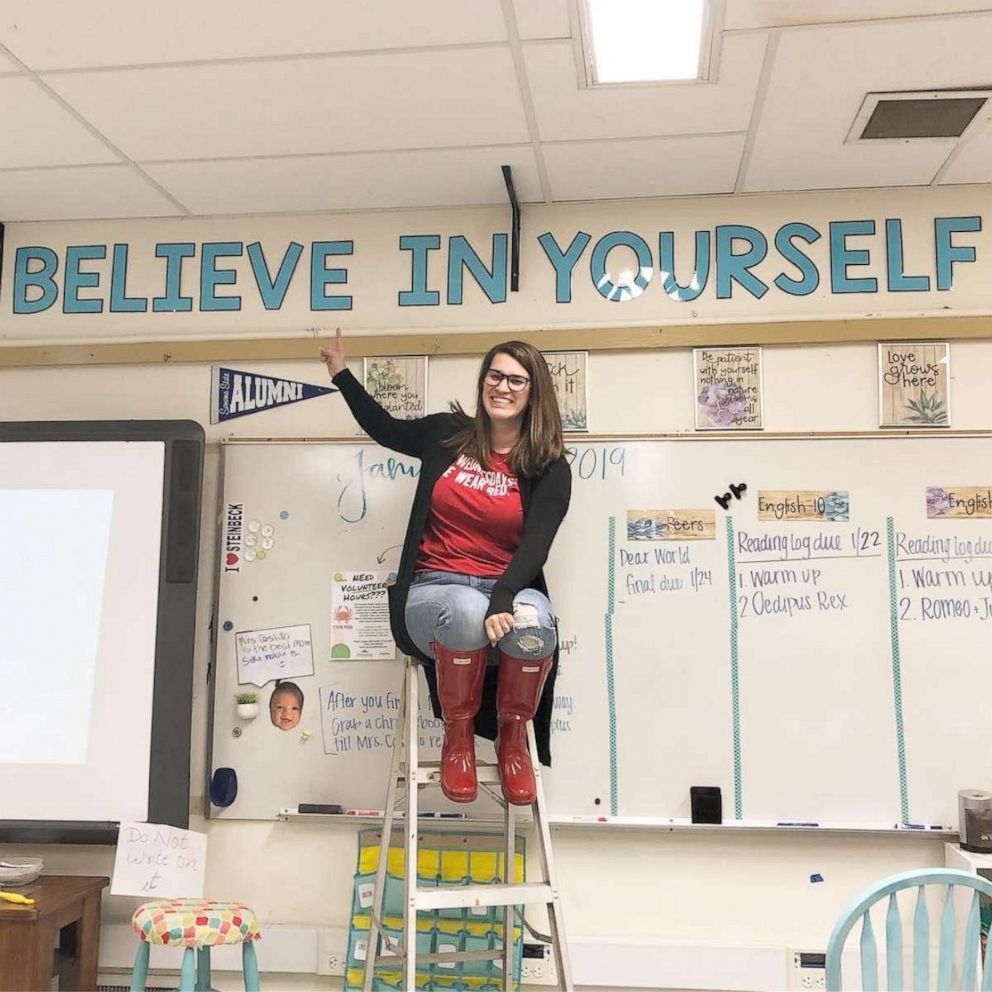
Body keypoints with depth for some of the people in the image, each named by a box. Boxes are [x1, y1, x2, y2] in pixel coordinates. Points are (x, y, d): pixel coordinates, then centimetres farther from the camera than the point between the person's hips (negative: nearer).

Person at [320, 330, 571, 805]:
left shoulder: (549, 470, 1)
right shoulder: (447, 435, 7)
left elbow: (535, 546, -13)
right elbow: (385, 429, 28)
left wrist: (502, 600, -31)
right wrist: (341, 373, 27)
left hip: (510, 590, 0)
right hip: (435, 590, 0)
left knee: (533, 619, -38)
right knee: (467, 612, -38)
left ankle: (512, 735, -7)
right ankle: (458, 734, -9)